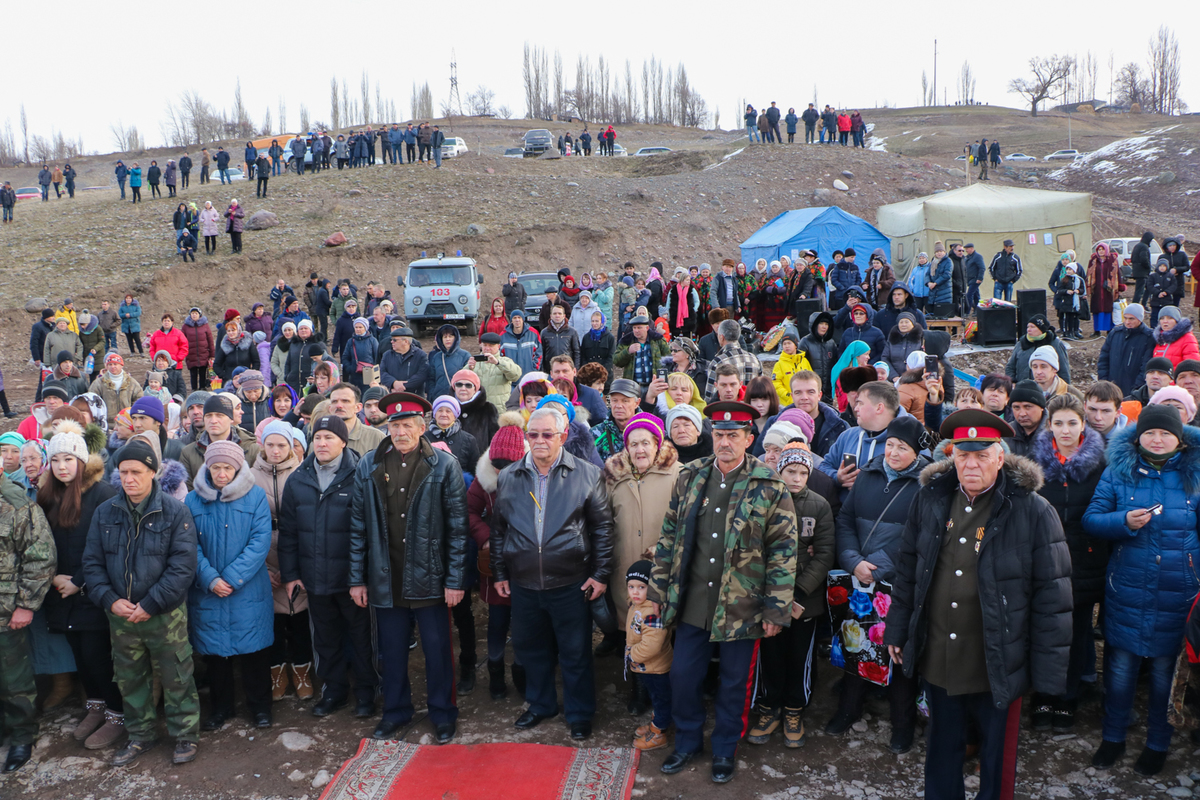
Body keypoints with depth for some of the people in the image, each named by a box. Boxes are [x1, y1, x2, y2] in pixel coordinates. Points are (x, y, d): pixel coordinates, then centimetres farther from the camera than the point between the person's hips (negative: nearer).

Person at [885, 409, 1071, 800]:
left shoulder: (1033, 511, -12)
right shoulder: (929, 500, 0)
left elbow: (1052, 595, -10)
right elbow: (907, 572, 10)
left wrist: (1048, 671, -10)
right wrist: (897, 632, 11)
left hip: (999, 665, -3)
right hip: (938, 660, 4)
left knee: (997, 760, 13)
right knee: (942, 752, 20)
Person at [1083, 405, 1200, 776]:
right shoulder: (1118, 471, 2)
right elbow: (1091, 520, 1)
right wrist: (1124, 521, -17)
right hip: (1127, 590, 1)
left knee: (1165, 669, 9)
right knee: (1120, 666, 8)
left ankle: (1158, 743, 28)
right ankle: (1113, 736, 26)